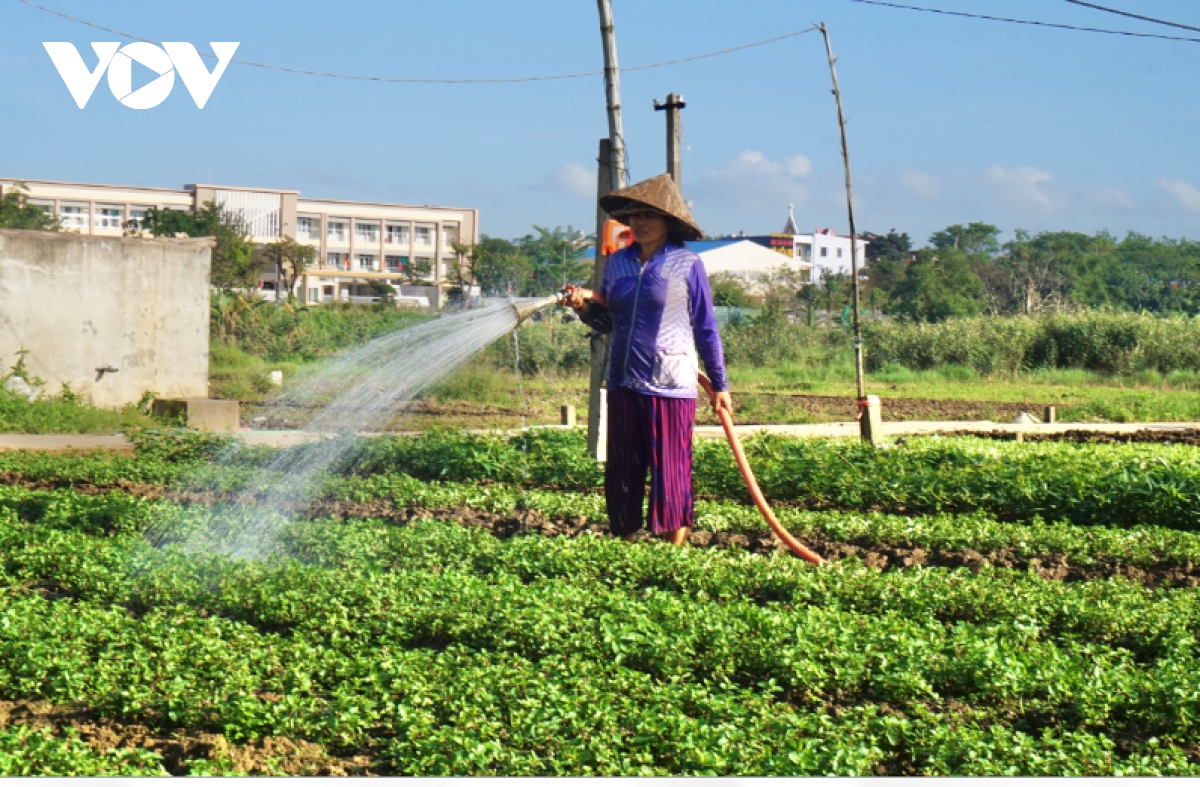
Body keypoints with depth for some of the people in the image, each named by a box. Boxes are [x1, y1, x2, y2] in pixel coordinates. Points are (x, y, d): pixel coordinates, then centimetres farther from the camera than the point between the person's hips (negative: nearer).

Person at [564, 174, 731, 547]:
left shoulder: (687, 265, -3)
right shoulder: (618, 262, 10)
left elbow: (706, 329, 1)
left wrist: (720, 386, 3)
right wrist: (584, 307, -2)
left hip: (670, 386, -5)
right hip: (624, 383, 5)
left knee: (670, 473, -2)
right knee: (622, 471, 8)